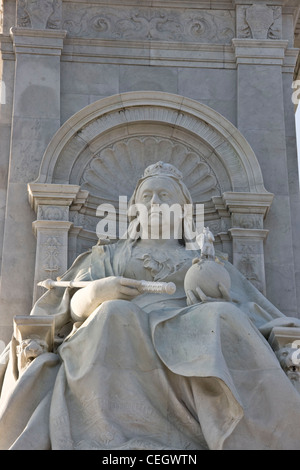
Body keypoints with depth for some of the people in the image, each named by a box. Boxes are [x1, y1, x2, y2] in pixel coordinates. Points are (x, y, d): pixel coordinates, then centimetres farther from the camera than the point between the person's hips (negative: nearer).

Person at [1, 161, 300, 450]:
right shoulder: (110, 255, 31)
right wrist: (96, 294, -7)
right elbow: (72, 306, 18)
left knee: (223, 318, -34)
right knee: (115, 315, -37)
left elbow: (254, 310, 21)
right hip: (120, 336, 0)